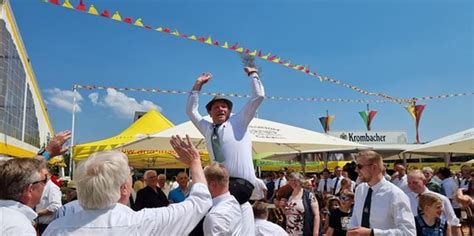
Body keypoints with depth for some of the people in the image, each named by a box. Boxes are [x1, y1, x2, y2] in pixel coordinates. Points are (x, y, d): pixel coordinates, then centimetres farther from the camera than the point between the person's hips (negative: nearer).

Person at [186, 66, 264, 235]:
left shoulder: (238, 121, 10)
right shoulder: (207, 128, 22)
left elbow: (259, 96, 6)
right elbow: (191, 110, 30)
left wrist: (253, 74, 16)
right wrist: (197, 86, 25)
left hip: (241, 182, -5)